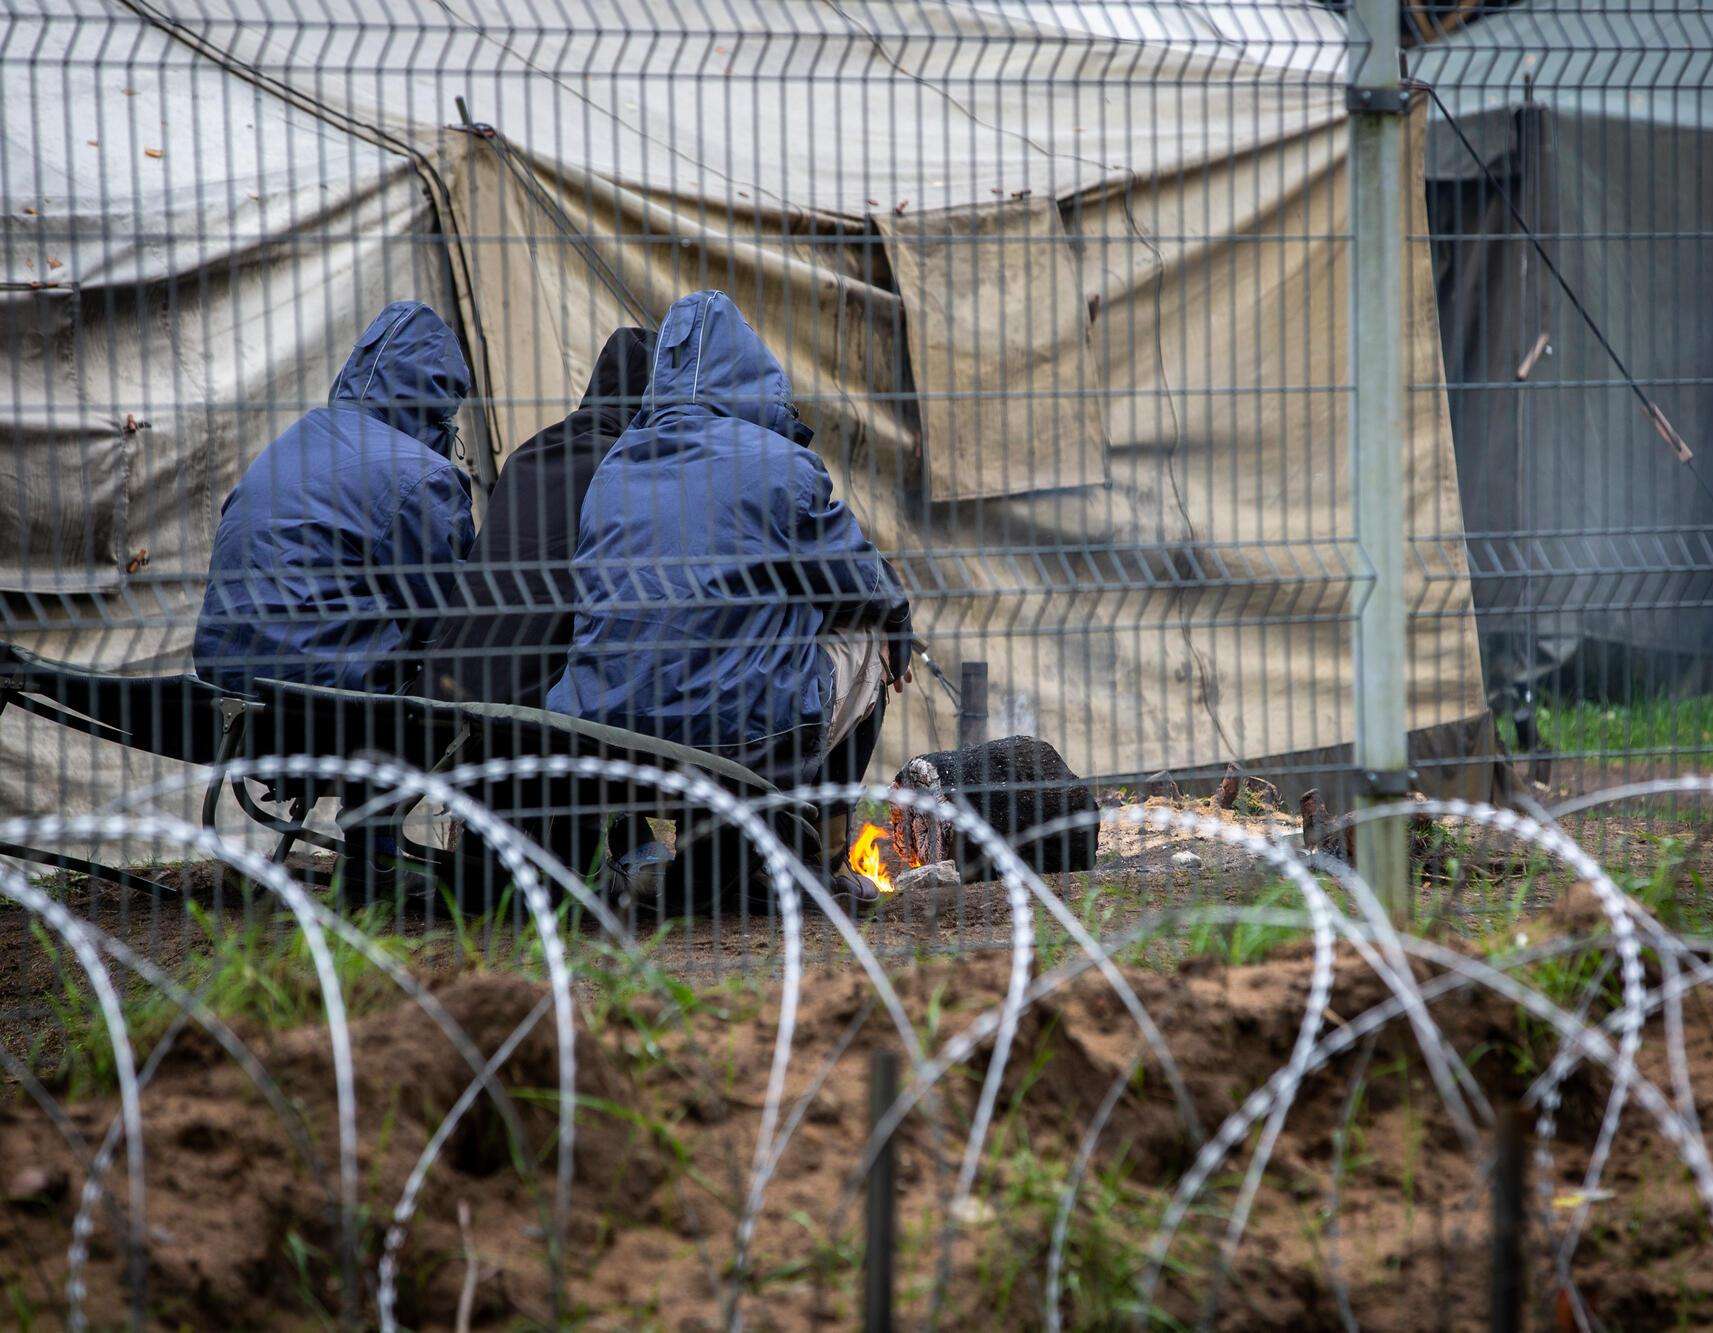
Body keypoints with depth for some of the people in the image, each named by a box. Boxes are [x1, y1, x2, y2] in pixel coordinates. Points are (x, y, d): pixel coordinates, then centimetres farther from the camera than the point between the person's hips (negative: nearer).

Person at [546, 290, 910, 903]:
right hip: (741, 734, -5)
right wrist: (896, 610, 33)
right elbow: (863, 582, 7)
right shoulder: (777, 463, -3)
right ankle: (820, 856, 25)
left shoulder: (612, 468, 14)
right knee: (866, 633, 23)